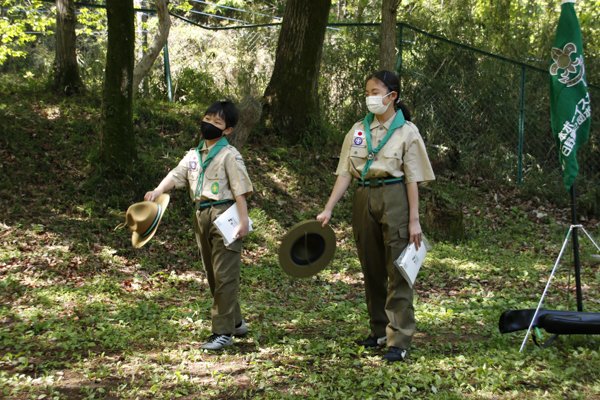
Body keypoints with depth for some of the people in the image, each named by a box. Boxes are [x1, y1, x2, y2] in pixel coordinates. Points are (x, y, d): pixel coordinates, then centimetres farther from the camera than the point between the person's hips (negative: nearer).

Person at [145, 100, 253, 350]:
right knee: (212, 274, 15)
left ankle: (223, 332, -5)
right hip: (201, 216, 8)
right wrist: (158, 191, -15)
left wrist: (244, 221, -17)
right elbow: (177, 175, 4)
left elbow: (240, 189, -11)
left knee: (224, 275, -8)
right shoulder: (194, 155, 15)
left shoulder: (229, 155, -6)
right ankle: (235, 323, 29)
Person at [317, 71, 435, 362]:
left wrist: (414, 220, -9)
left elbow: (413, 179, -5)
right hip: (363, 199, 5)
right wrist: (328, 209, 0)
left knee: (398, 271, -5)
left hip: (394, 199, -5)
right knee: (372, 269, 12)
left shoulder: (406, 131, -3)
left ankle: (399, 341, -4)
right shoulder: (358, 130, 9)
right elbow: (345, 173, 7)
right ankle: (380, 329, 26)